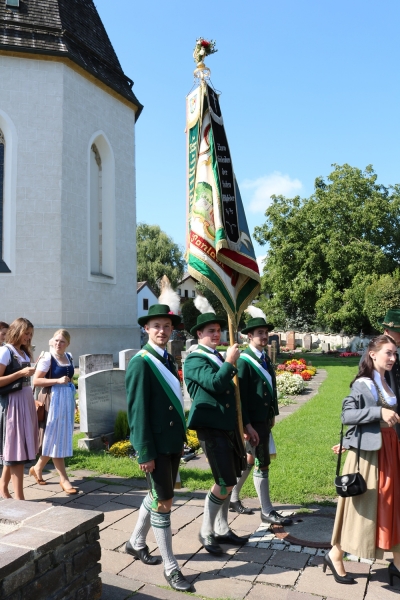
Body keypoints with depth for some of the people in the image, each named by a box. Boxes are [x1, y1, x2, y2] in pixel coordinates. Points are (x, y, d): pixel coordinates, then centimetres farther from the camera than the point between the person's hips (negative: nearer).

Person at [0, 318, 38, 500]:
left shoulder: (24, 353, 16)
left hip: (26, 401, 8)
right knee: (16, 450, -4)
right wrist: (21, 373, -18)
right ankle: (19, 497, 1)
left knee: (19, 448, 11)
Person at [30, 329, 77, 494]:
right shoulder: (47, 358, -11)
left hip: (68, 400, 7)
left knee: (62, 438, 13)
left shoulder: (69, 357, 9)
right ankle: (64, 479, 5)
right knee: (56, 439, 0)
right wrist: (58, 380, -22)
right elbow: (36, 381, -15)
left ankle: (37, 468, 31)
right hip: (54, 400, -7)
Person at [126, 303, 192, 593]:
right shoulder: (141, 363, -17)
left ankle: (136, 543, 41)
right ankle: (171, 567, 18)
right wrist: (145, 452, -19)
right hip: (156, 445, -8)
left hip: (173, 442, 8)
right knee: (163, 504, 3)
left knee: (157, 496, 20)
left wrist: (181, 437, 13)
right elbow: (138, 411, -19)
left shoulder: (168, 359, 9)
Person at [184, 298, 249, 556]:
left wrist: (242, 424, 22)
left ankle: (222, 530, 30)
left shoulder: (219, 358, 15)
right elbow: (214, 383, -25)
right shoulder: (194, 359, -10)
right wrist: (229, 362, -16)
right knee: (225, 484, -8)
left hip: (229, 425, 8)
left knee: (229, 481, 15)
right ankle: (206, 532, 11)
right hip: (211, 427, -8)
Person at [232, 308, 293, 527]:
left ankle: (233, 498, 34)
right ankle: (267, 512, 10)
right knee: (262, 463, -2)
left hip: (264, 419, 8)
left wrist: (272, 415, 14)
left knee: (250, 460, 17)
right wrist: (247, 425, -20)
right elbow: (241, 395, -18)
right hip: (253, 421, -8)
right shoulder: (244, 361, -15)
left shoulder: (265, 359, 11)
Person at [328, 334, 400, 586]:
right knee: (363, 507, 1)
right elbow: (346, 414, -22)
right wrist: (379, 412, -28)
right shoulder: (363, 384, -13)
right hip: (369, 451, -7)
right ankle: (335, 556, 17)